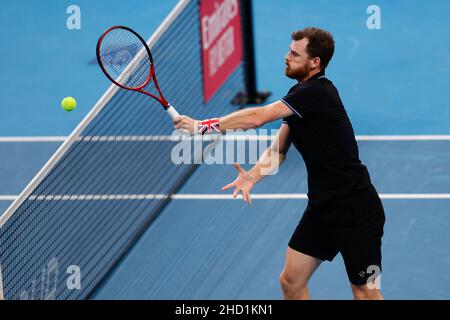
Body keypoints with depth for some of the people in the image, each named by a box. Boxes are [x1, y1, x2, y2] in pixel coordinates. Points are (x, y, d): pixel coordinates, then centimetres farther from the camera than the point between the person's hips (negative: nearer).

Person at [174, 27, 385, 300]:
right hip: (322, 207, 9)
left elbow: (258, 117, -24)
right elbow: (278, 149, 12)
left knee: (365, 293, -1)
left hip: (356, 209, -9)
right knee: (291, 282, 8)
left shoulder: (317, 93, -20)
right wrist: (252, 176, -8)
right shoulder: (300, 94, 11)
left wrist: (203, 126, -15)